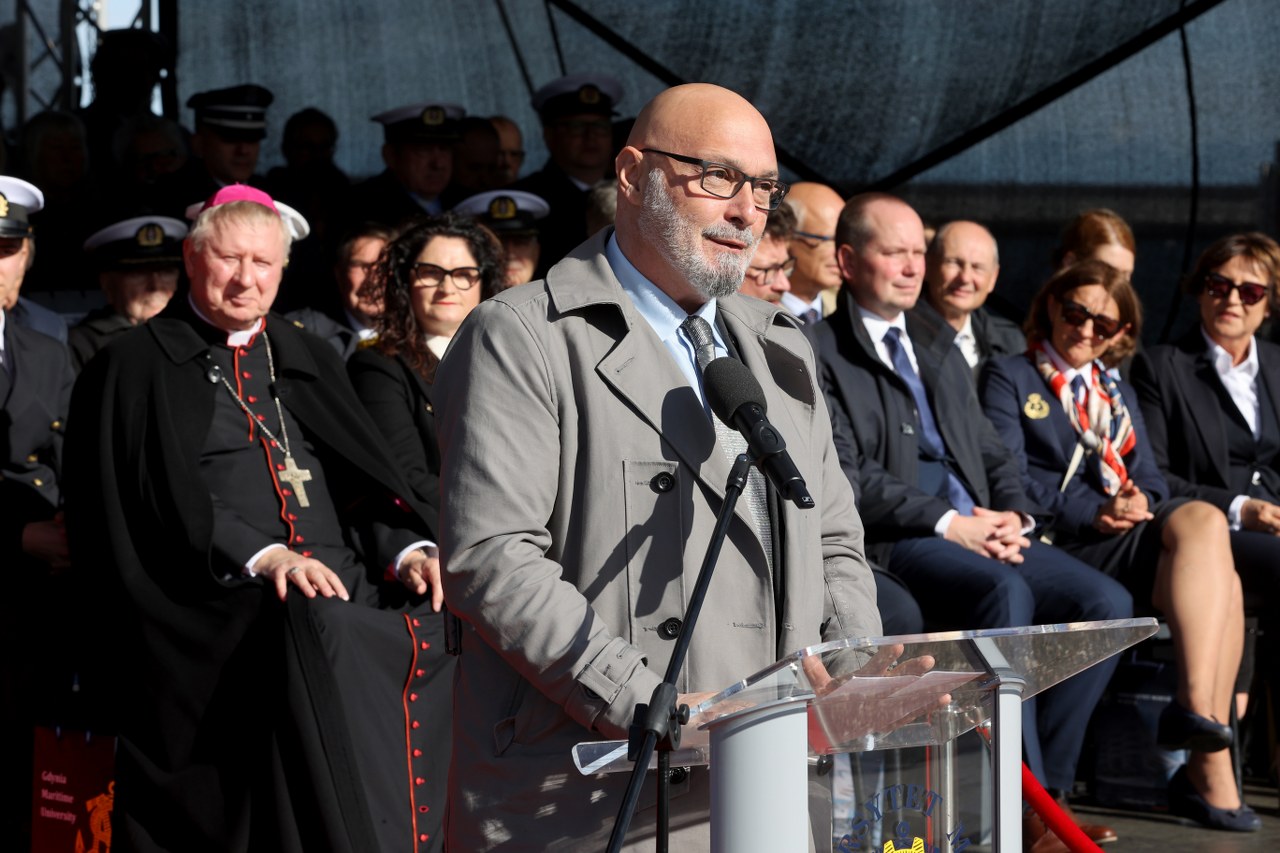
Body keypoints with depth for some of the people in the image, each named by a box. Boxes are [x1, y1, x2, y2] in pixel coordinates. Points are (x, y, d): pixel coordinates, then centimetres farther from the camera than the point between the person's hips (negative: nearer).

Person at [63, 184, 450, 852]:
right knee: (321, 636, -36)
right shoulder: (137, 368, 9)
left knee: (422, 625, -27)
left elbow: (366, 479, 19)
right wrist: (261, 555, -18)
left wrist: (408, 548, -2)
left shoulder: (308, 361, 26)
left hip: (341, 583, 5)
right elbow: (170, 500, -4)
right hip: (215, 605, -5)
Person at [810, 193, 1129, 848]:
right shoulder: (819, 352, 1)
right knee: (1006, 592, -35)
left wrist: (1014, 514, 2)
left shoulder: (939, 349, 27)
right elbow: (846, 473, -10)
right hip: (893, 542, -7)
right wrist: (947, 523, -17)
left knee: (1107, 603, -15)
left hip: (982, 530, 7)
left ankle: (1043, 787, -12)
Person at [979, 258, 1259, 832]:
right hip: (1061, 543, -6)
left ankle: (1209, 769, -32)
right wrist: (1094, 511, -14)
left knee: (1222, 580, -27)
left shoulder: (1118, 392, 32)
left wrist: (1140, 499, -4)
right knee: (1204, 523, -29)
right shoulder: (1009, 377, 12)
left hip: (1133, 539, 6)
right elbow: (1012, 477, -3)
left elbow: (1150, 478, 21)